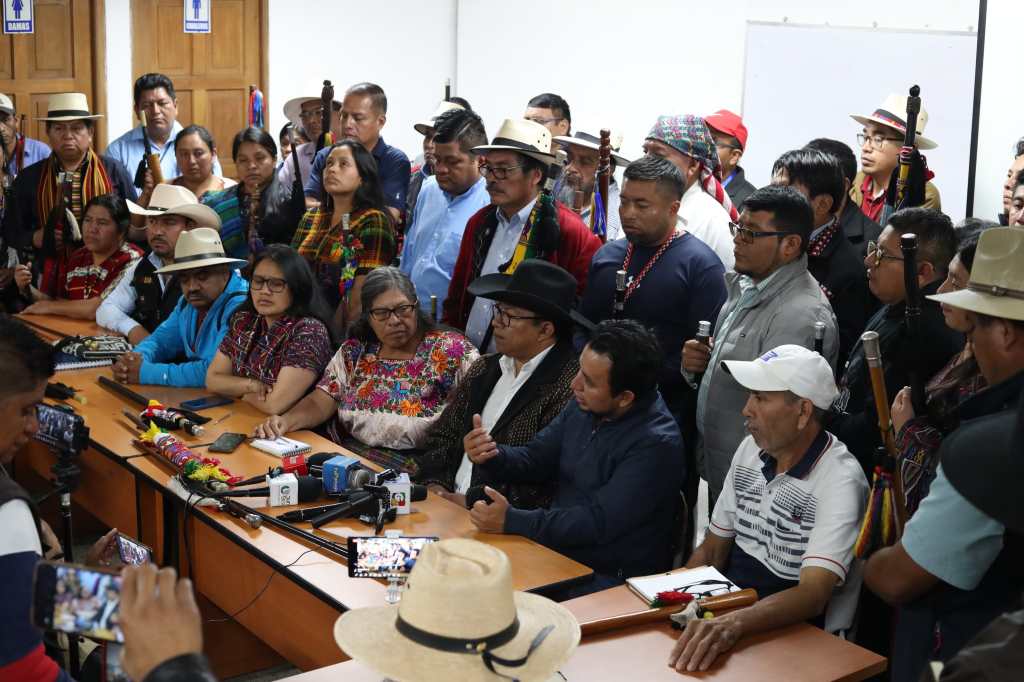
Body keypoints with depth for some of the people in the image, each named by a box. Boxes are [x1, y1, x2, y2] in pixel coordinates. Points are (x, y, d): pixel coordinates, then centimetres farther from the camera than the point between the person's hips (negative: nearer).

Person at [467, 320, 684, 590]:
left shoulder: (657, 444, -21)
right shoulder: (585, 406, 3)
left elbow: (600, 523, -23)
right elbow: (535, 459, 14)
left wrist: (511, 521, -23)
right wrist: (492, 455, -8)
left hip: (610, 579, -7)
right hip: (556, 552, 7)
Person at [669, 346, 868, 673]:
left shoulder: (839, 482, -19)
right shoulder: (750, 450, 3)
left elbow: (813, 595, -28)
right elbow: (711, 550, 10)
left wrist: (732, 623, -44)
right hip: (730, 606, 6)